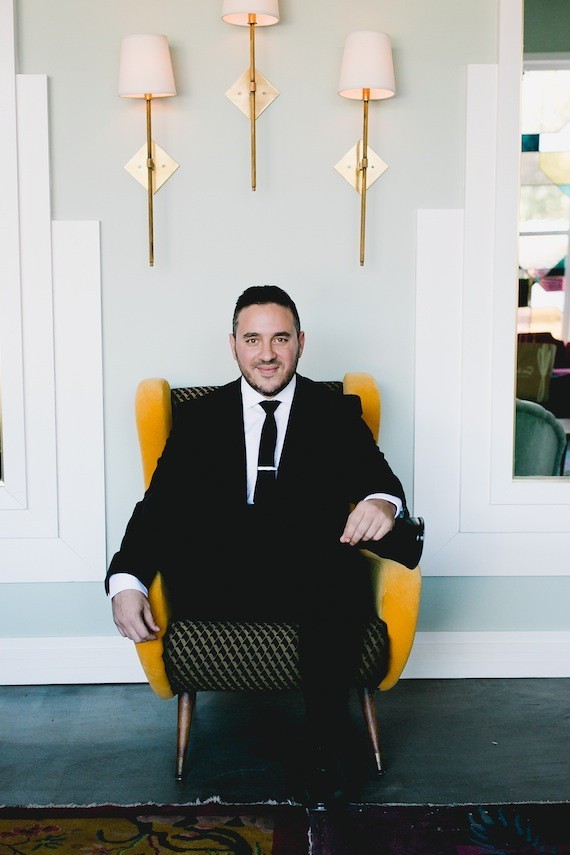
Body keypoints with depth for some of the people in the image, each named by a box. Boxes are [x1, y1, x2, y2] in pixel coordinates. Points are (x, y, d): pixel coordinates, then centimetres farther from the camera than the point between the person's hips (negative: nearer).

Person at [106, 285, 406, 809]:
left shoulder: (337, 413, 13)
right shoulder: (201, 418, 14)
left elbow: (378, 480, -1)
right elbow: (157, 504, 4)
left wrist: (383, 502, -28)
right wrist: (126, 582, -15)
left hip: (314, 581, 0)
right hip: (218, 588, 1)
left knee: (338, 577, -36)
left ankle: (324, 755, -24)